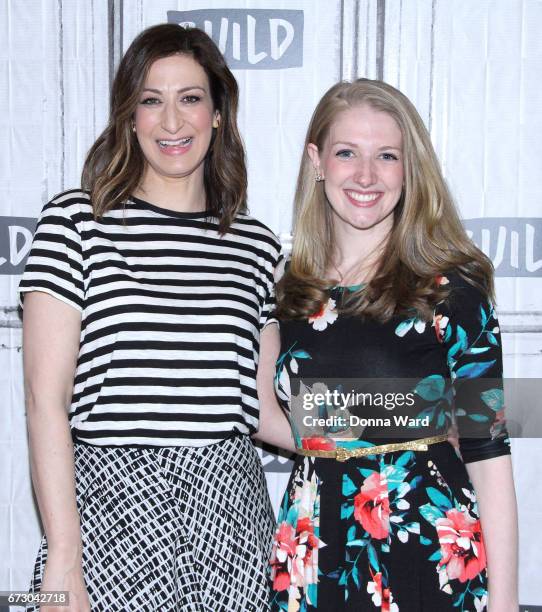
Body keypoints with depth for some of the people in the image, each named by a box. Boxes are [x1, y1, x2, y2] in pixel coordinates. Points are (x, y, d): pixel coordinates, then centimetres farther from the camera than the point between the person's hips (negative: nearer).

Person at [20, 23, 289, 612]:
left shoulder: (256, 244, 8)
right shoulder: (76, 221, -3)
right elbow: (46, 401, -7)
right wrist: (63, 559, -11)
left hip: (229, 512, 3)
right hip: (111, 510, -3)